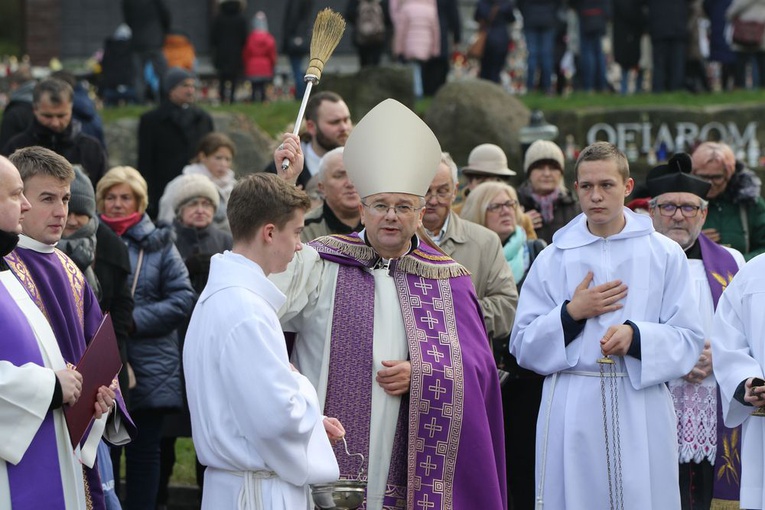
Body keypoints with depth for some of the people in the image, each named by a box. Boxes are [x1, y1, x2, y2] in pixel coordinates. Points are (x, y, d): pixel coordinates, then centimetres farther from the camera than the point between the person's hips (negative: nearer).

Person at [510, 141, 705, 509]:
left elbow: (689, 340, 1)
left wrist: (636, 336, -16)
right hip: (572, 414, 1)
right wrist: (572, 313, -7)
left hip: (642, 412, -1)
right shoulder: (553, 259, 8)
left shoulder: (665, 255, 5)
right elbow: (523, 346, 6)